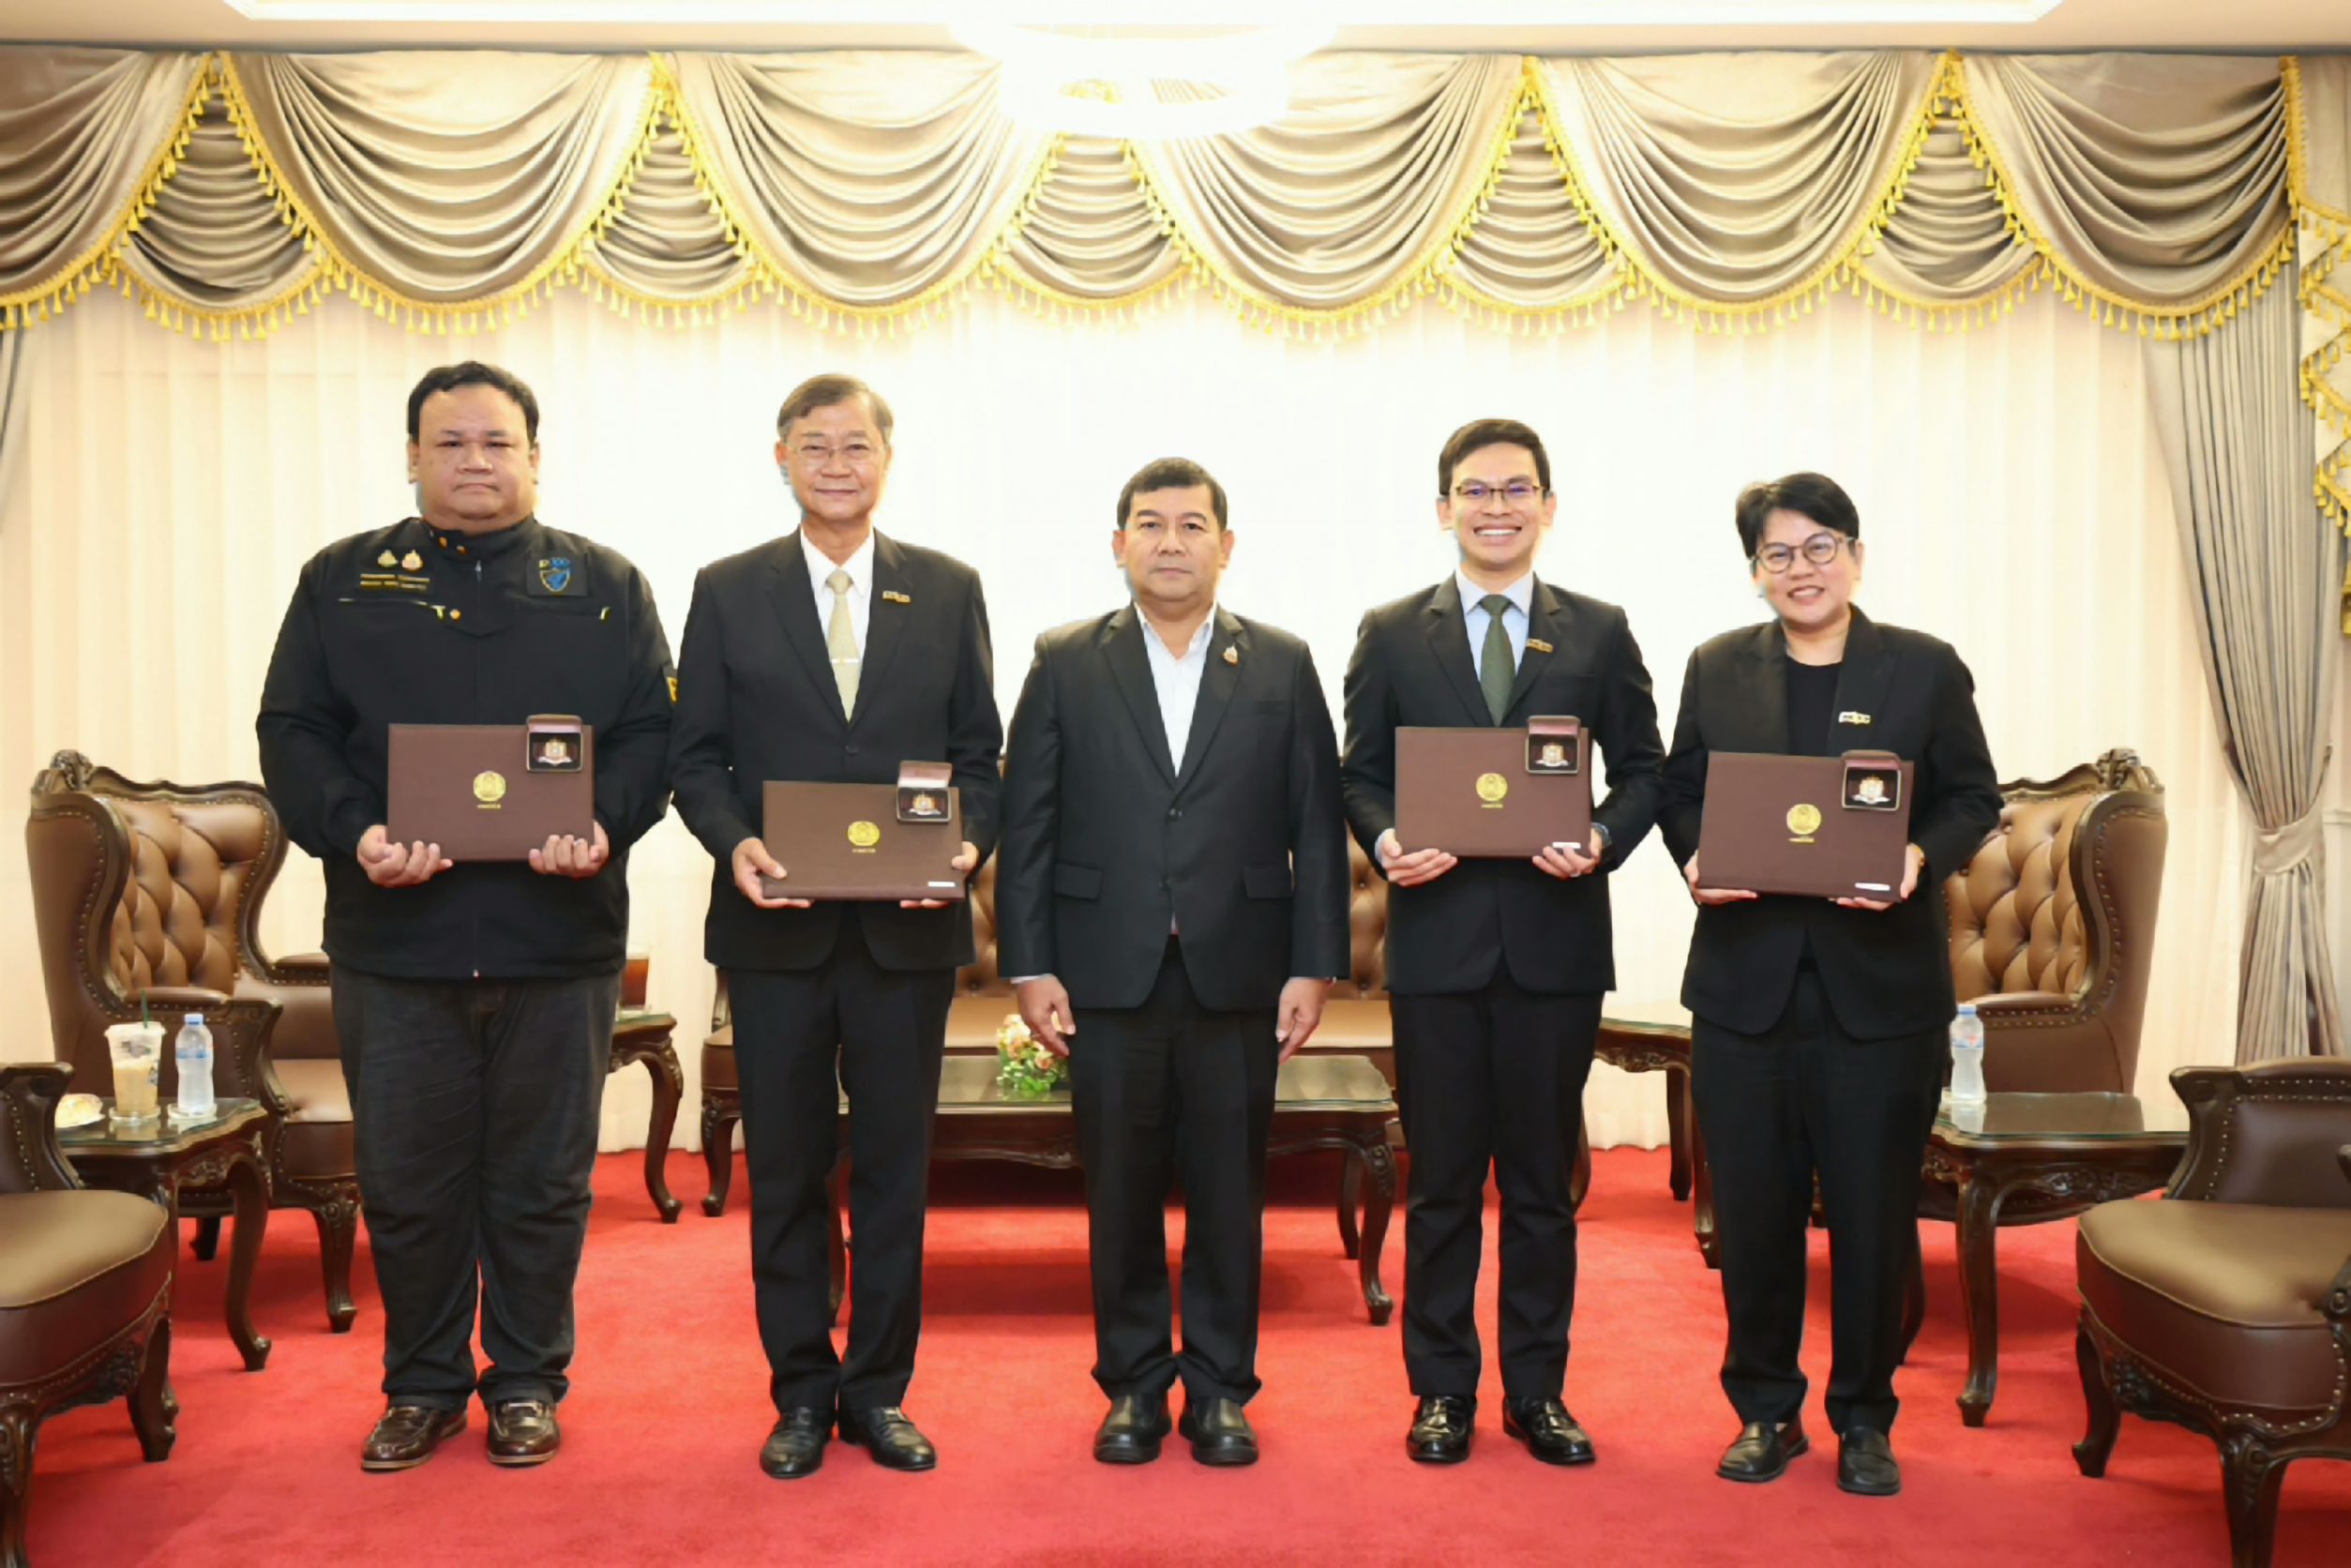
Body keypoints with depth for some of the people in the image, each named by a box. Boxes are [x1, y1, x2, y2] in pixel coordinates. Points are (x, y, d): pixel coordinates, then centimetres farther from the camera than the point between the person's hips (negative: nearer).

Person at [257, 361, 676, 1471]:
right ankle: (423, 1385, 28)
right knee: (405, 1182, 10)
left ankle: (527, 1383, 26)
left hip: (560, 936, 0)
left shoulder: (604, 586, 8)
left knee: (543, 1182, 9)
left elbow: (651, 733, 2)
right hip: (394, 938, 1)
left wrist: (603, 826, -16)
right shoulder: (343, 581, 9)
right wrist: (355, 831, -15)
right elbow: (292, 731, 3)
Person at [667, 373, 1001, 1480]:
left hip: (908, 927, 0)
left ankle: (879, 1391, 23)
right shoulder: (727, 591, 5)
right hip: (776, 924, 0)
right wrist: (734, 841, -14)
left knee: (895, 1167, 8)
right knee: (785, 1169, 9)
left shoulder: (950, 591, 6)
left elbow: (978, 752, 6)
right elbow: (695, 754, 4)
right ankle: (801, 1394, 24)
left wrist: (966, 842, -12)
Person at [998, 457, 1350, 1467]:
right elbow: (1026, 824, 3)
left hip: (1237, 975, 0)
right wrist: (1030, 967, -3)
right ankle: (1132, 1385, 24)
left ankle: (1220, 1387, 23)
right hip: (1110, 975, 0)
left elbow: (1317, 826, 4)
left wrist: (1314, 966, -2)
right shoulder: (1066, 664, 6)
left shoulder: (1283, 666, 6)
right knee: (1120, 1192, 8)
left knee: (1230, 1193, 8)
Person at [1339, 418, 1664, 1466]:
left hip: (1555, 939, 1)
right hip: (1437, 938, 0)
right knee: (1441, 1181, 8)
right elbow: (1360, 776, 6)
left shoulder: (1599, 633, 7)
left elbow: (1641, 769, 8)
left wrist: (1604, 839, -11)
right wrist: (1386, 843, -13)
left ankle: (1538, 1390, 23)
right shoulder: (1391, 634, 6)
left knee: (1543, 1180, 10)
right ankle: (1442, 1390, 22)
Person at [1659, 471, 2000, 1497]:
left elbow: (1974, 799, 4)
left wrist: (1921, 857, -15)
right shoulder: (1718, 669, 7)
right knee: (1752, 1207, 8)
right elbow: (1679, 791, 10)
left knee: (1874, 1209, 7)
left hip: (1881, 982, -1)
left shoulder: (1925, 670, 2)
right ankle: (1766, 1408, 25)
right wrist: (1694, 856, -10)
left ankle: (1864, 1416, 25)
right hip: (1747, 978, 2)